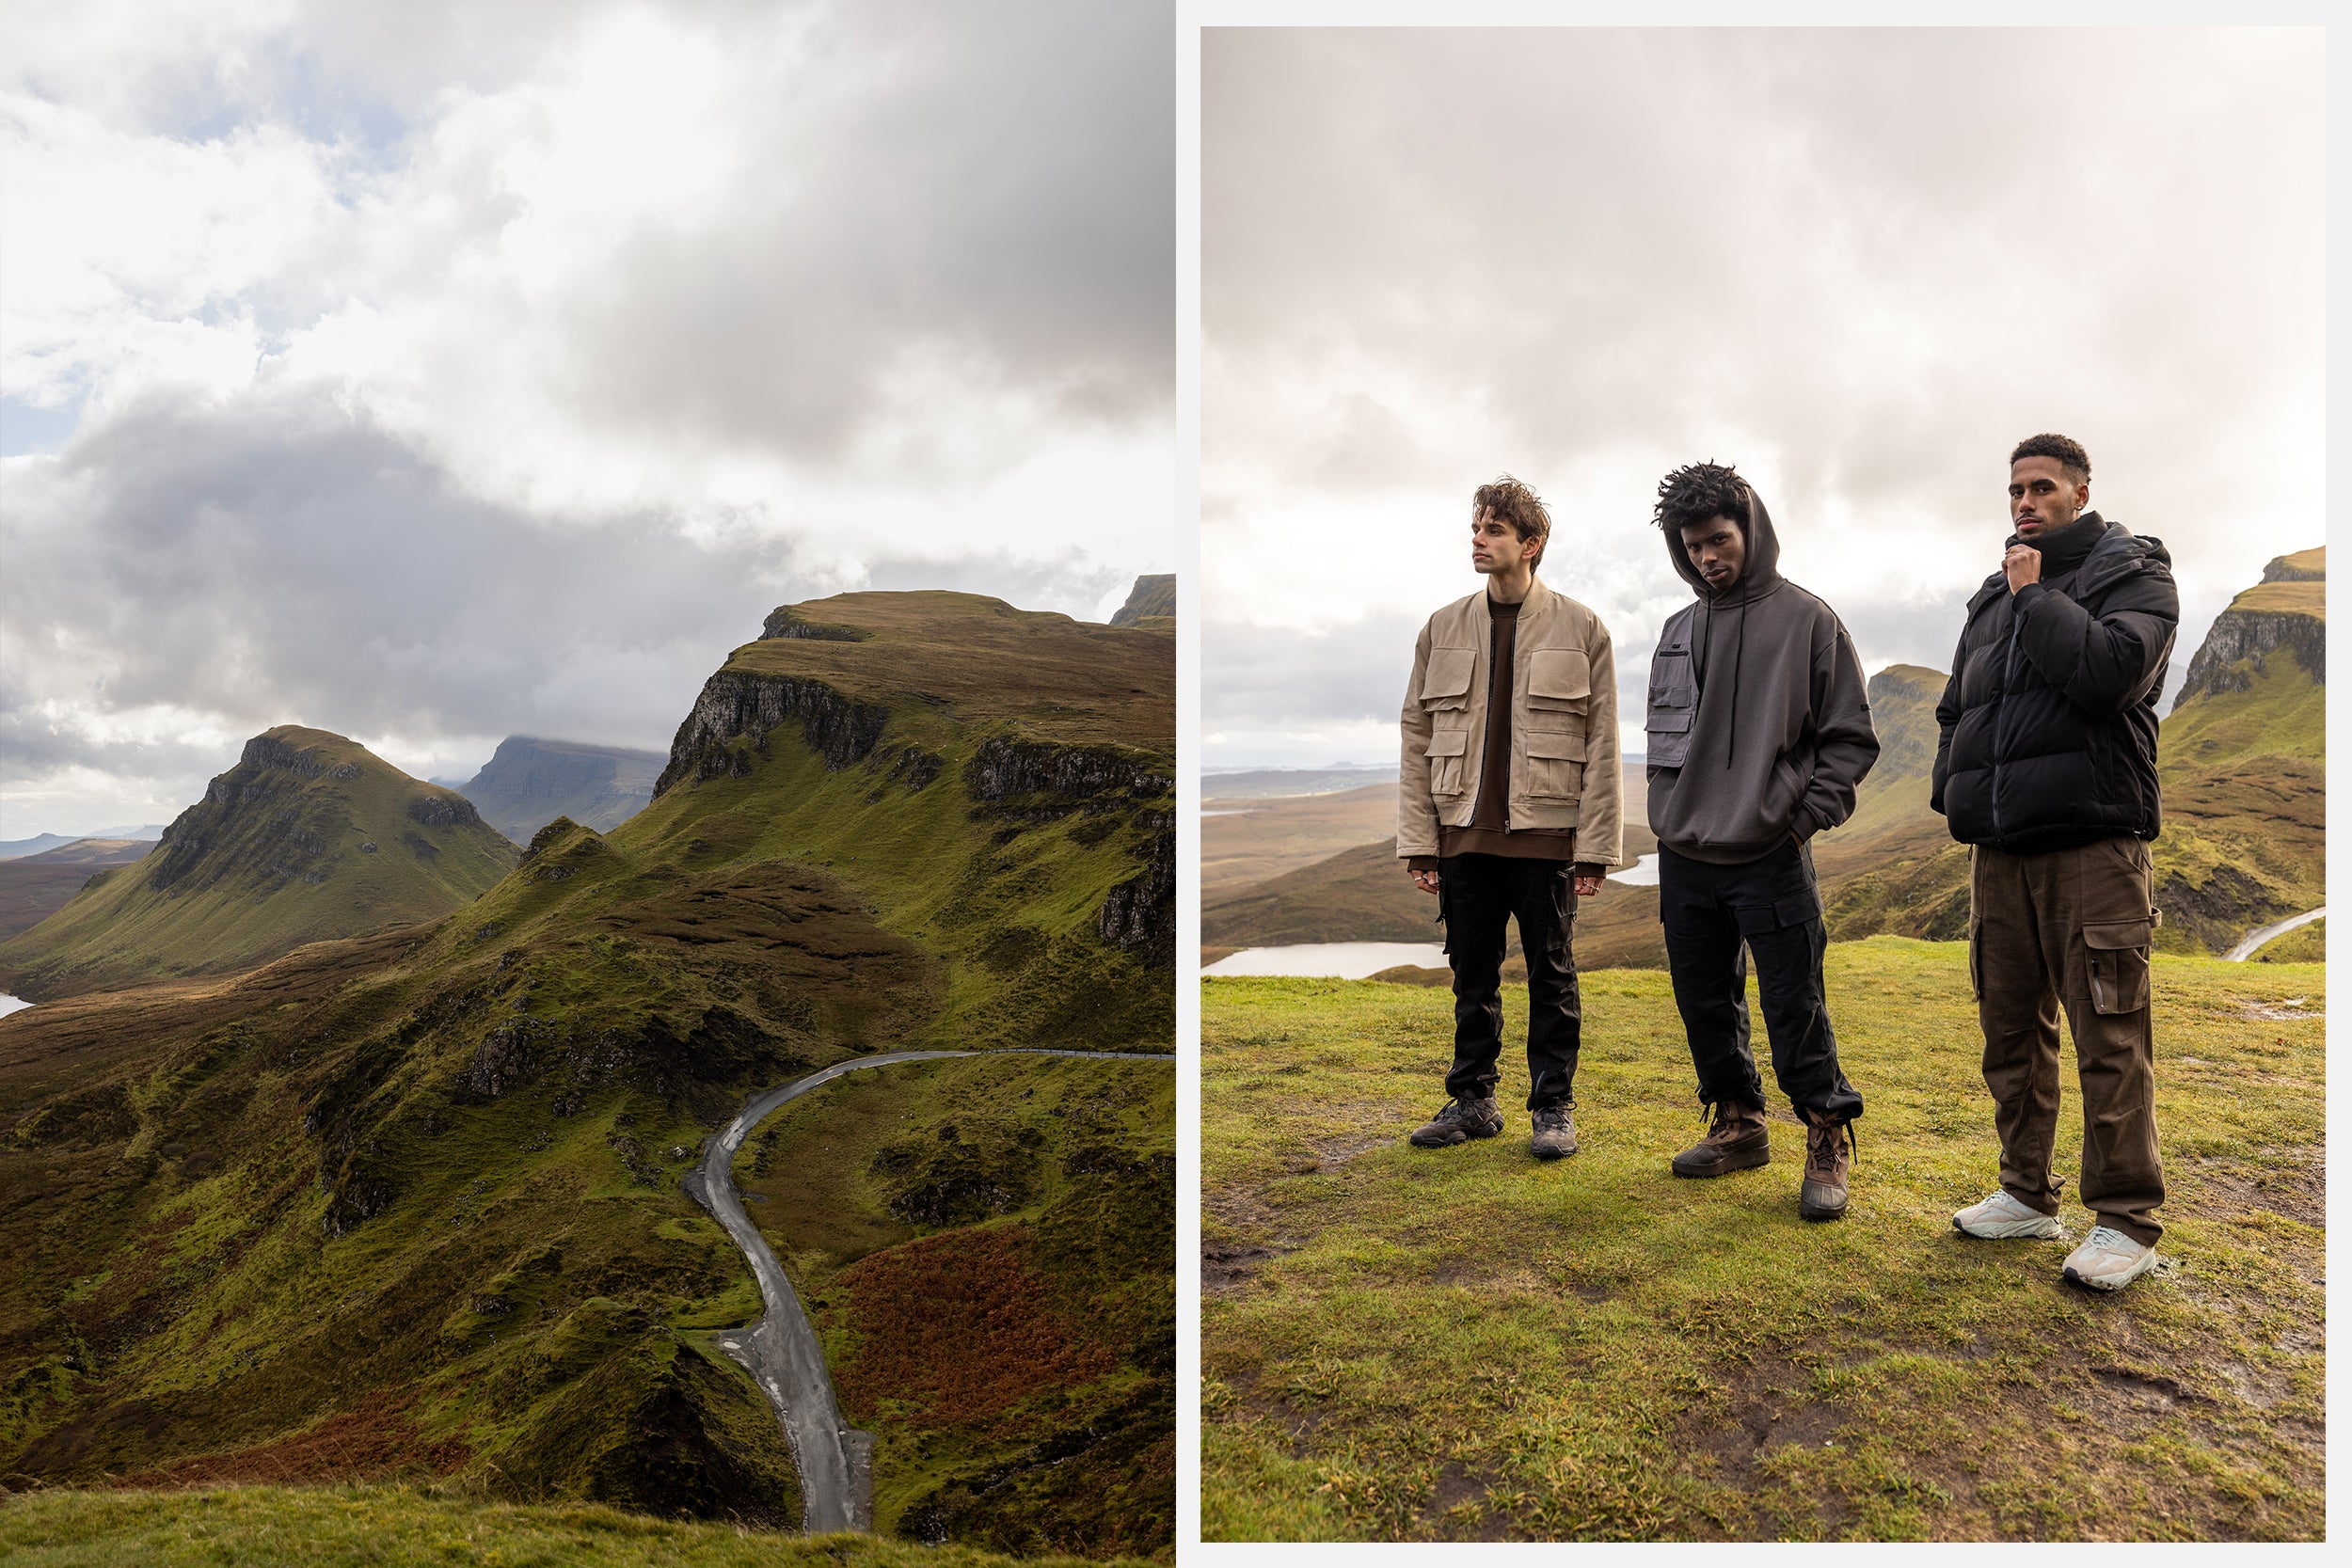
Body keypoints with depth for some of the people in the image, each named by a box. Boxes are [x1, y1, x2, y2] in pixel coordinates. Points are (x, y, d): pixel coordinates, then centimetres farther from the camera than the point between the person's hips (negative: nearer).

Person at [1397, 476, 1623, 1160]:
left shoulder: (1580, 629, 0)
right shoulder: (1443, 629, 8)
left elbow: (1602, 747, -2)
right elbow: (1418, 739, 6)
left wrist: (1595, 846, -7)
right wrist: (1418, 840, 0)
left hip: (1545, 835, -3)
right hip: (1464, 832, 3)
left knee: (1551, 975, 7)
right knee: (1473, 975, 11)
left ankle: (1553, 1108, 19)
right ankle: (1472, 1100, 24)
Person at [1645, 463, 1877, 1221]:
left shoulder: (1808, 619, -3)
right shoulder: (1678, 630, 11)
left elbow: (1851, 737, -1)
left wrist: (1807, 816, -9)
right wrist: (1669, 816, 10)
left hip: (1772, 857, -5)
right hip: (1684, 859, 5)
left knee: (1795, 1009, -3)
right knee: (1706, 1003, 12)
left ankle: (1828, 1140, 14)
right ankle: (1738, 1125, 28)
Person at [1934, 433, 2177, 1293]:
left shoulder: (2134, 574, 1)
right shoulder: (1991, 598, 20)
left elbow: (2111, 670, -18)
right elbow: (1955, 710, 25)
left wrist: (2036, 597, -8)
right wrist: (1955, 793, 10)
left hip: (2091, 838, -6)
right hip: (2001, 848, 7)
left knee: (2109, 1037, -6)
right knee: (2011, 1027, 11)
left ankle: (2126, 1221, 3)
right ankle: (2026, 1192, 22)